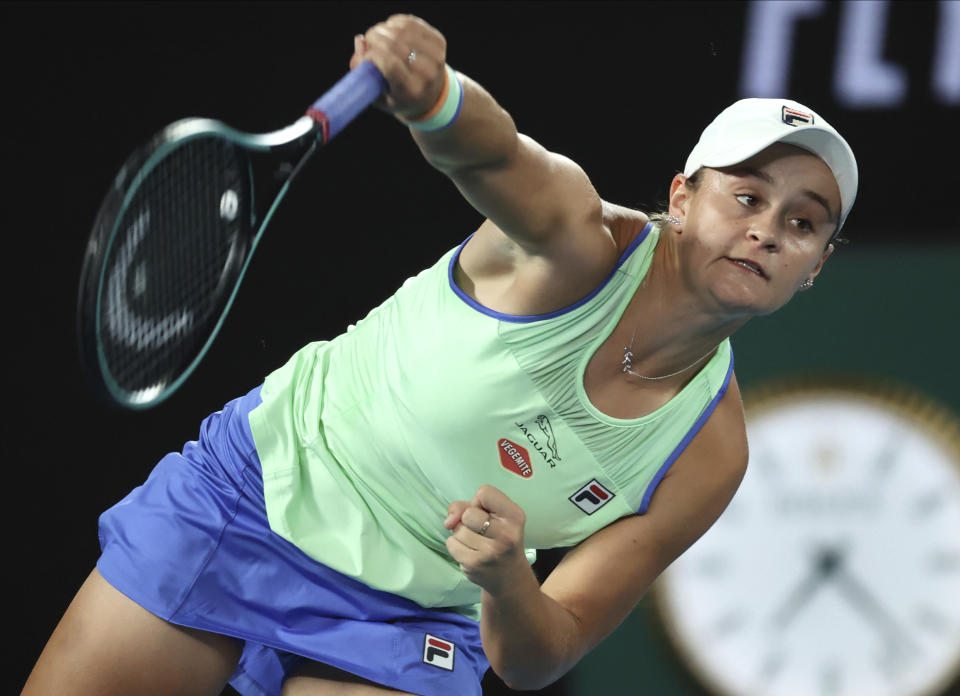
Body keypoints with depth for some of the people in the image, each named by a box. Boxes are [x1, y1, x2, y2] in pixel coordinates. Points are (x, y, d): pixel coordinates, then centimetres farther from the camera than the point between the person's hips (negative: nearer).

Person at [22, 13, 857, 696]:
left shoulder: (705, 458, -13)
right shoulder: (583, 247, -21)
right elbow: (493, 153, -45)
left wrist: (507, 583, -35)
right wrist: (433, 99, -69)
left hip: (407, 623, 2)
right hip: (251, 491, -2)